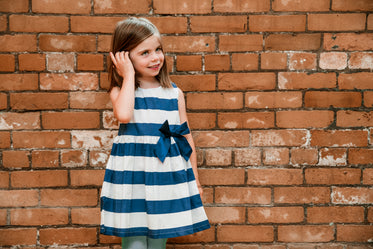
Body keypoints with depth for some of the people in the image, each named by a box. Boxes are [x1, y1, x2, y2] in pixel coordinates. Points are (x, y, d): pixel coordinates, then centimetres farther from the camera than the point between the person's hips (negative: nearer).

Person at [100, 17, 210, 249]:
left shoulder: (174, 93, 5)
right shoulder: (121, 91, -2)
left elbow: (186, 136, 11)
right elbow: (123, 115, -26)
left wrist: (195, 178, 13)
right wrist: (129, 76, -14)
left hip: (167, 177, 2)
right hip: (132, 176, -2)